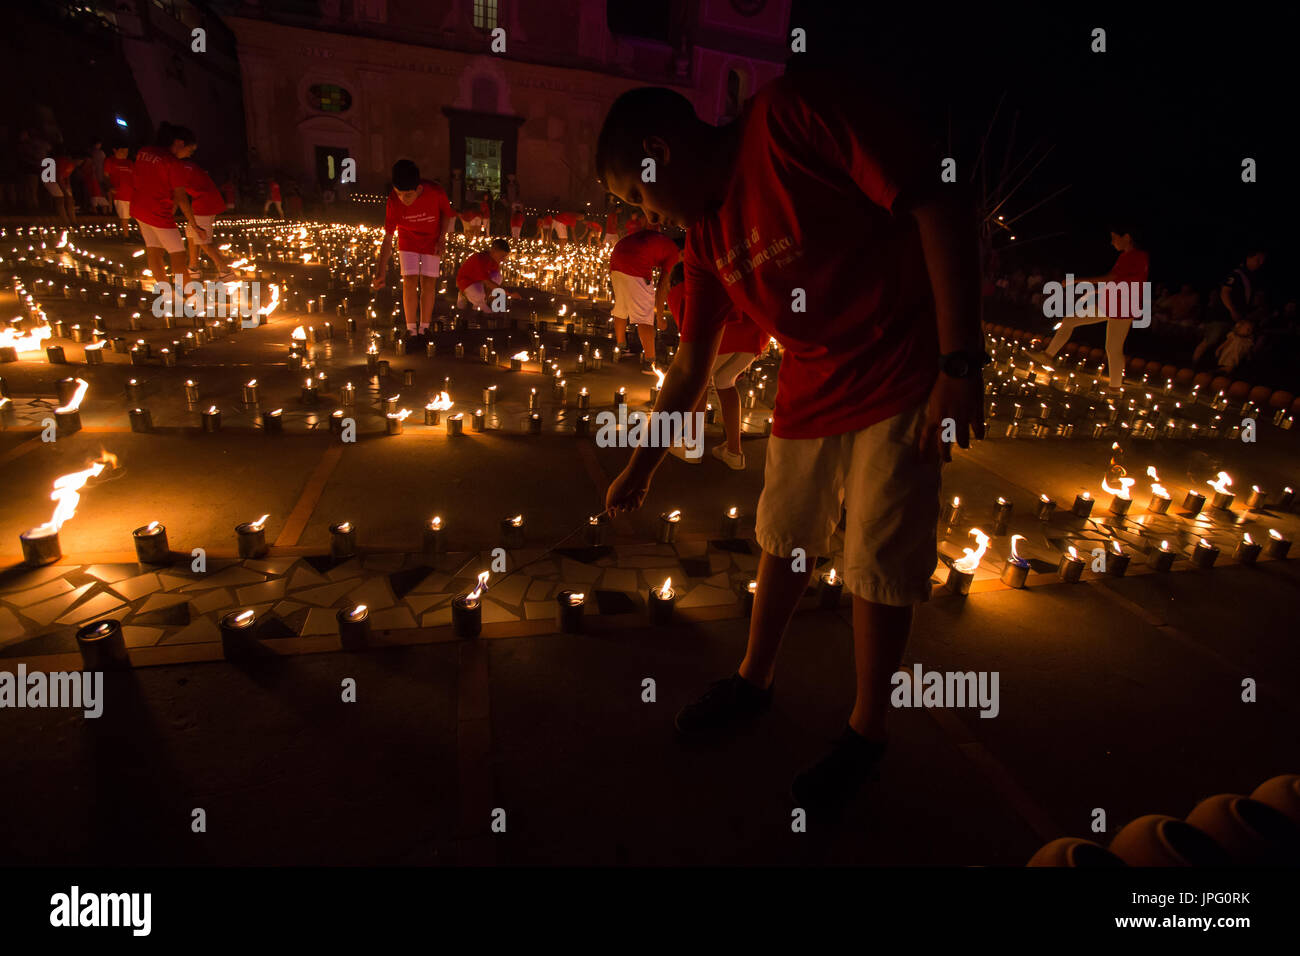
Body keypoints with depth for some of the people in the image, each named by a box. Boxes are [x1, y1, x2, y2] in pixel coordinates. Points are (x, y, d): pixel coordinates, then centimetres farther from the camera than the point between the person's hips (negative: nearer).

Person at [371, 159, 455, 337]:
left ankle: (424, 328, 10)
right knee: (409, 283, -7)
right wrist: (381, 272, -30)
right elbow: (388, 238, -24)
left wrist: (442, 239, -14)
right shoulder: (394, 201, -27)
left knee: (428, 284, -1)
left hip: (432, 241, 0)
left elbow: (446, 214, -4)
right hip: (408, 241, 0)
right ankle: (411, 329, 2)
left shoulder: (436, 193, -29)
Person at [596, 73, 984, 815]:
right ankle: (756, 679, 37)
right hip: (810, 390, 7)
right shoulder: (705, 232, 5)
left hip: (903, 380, -6)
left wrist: (960, 361, -24)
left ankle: (868, 732, 22)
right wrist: (642, 468, 16)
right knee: (784, 541, 16)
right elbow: (692, 364, 11)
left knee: (880, 564, 1)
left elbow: (941, 206, -20)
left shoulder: (796, 113, -16)